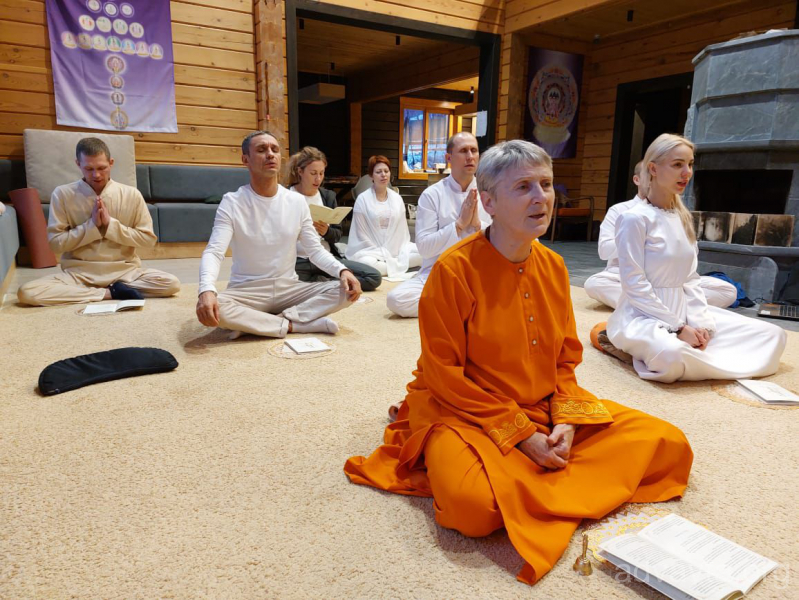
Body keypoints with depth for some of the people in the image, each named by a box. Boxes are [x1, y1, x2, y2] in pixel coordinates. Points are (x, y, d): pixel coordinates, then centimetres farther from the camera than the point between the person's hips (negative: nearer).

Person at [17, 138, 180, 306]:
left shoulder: (131, 194, -1)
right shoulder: (62, 194, -2)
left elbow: (148, 239, -2)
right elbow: (55, 243, -4)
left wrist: (110, 224, -12)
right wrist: (92, 225, -14)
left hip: (124, 271, 0)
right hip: (78, 273, 0)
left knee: (172, 284, -25)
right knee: (26, 292, -26)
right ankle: (110, 292, -17)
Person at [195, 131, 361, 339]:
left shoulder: (297, 201, 2)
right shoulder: (231, 202, -8)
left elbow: (315, 250, 2)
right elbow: (213, 252, -18)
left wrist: (342, 270, -19)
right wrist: (206, 290, -40)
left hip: (289, 288, 4)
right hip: (246, 291, -3)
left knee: (346, 291, -19)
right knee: (209, 307, -34)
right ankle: (291, 325, -21)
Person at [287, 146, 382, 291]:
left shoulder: (328, 196, 11)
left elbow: (337, 235, 11)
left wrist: (326, 231, -12)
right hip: (297, 261, -4)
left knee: (374, 277, -13)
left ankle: (322, 282, -6)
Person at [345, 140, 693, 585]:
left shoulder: (554, 267, 3)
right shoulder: (454, 270, -16)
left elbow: (567, 359, 10)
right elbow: (444, 375, -14)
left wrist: (567, 423, -8)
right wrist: (521, 435, -15)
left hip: (546, 408, 8)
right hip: (464, 412, -7)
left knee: (669, 444, -5)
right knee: (474, 504, -39)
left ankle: (519, 486, -5)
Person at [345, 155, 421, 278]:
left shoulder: (397, 198, 8)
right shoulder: (363, 199, -3)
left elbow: (402, 231, 9)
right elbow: (362, 234, -5)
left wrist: (401, 254, -6)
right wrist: (382, 254, -11)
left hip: (396, 250, 3)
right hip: (371, 250, -3)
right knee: (367, 264, -37)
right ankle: (399, 267, -16)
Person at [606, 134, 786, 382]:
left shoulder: (683, 218, 11)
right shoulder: (634, 218, -12)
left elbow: (690, 279, 10)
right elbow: (634, 285, -16)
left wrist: (700, 322, -5)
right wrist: (678, 328, -16)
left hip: (682, 311, 8)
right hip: (642, 316, -8)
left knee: (773, 335, 3)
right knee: (672, 354, -41)